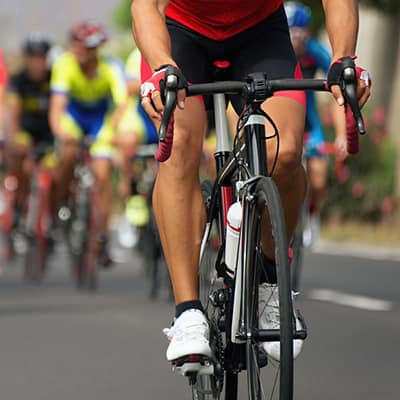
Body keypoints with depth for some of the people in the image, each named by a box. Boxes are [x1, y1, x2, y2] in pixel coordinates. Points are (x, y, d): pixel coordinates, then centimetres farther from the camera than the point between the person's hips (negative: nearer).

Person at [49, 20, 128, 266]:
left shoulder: (112, 68, -28)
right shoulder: (66, 64, -27)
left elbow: (122, 105, -38)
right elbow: (57, 105, -37)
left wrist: (113, 133, -57)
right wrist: (59, 130, -57)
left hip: (102, 118, 0)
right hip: (74, 114, 0)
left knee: (102, 176, -13)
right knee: (69, 154, -30)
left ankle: (103, 239, -2)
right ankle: (60, 204, -5)